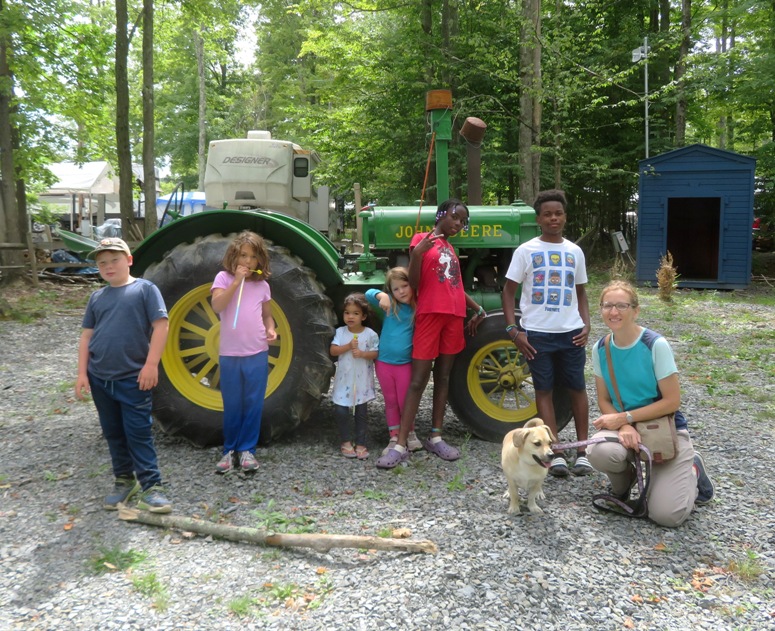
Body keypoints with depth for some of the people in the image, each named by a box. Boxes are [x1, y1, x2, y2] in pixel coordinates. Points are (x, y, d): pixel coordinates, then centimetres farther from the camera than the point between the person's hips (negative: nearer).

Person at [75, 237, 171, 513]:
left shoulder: (145, 289, -5)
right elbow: (86, 336, 11)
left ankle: (151, 487, 5)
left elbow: (160, 326, -11)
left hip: (133, 378, -5)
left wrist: (151, 364, -16)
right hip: (99, 378, 5)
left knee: (138, 434, -2)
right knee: (113, 434, 15)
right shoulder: (97, 297, 10)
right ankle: (124, 480, 29)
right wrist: (82, 372, 4)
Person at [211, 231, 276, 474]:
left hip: (257, 354, 2)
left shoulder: (262, 285, 8)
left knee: (253, 404, 5)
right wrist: (237, 280, -20)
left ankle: (247, 449, 16)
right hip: (229, 354, -2)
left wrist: (270, 329, -3)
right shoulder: (224, 278, 0)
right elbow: (217, 306, -16)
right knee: (232, 405, 6)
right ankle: (230, 449, 20)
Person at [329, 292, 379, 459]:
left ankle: (360, 444, 17)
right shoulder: (340, 332, -1)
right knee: (341, 411, -2)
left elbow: (375, 353, -6)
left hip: (362, 380, -1)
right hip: (344, 380, 1)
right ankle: (346, 441, 16)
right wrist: (348, 346, -20)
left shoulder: (370, 334, -5)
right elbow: (333, 351, -7)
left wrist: (363, 353, -23)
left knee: (361, 413, 8)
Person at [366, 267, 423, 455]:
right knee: (391, 402, 12)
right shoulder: (390, 304, -2)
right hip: (383, 362, 1)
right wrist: (381, 296, -33)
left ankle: (410, 433, 29)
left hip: (405, 364, -1)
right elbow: (369, 293, -13)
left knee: (404, 401, 6)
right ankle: (394, 438, 24)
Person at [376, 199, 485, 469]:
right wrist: (417, 254, -23)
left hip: (454, 316, 7)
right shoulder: (421, 239, -2)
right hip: (429, 315, -7)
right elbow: (413, 284, -9)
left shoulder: (450, 247, 18)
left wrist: (478, 309, 19)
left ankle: (435, 437, 17)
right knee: (417, 380, -7)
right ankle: (400, 445, -4)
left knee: (443, 377, 10)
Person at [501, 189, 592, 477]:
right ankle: (556, 454, 8)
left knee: (577, 388, 7)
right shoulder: (526, 251, -1)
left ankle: (582, 451, 17)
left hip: (571, 333, 3)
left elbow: (581, 293, 16)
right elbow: (509, 291, 1)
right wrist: (513, 330, -8)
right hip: (537, 333, -2)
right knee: (544, 390, 2)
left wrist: (586, 325, 1)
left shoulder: (575, 251, 8)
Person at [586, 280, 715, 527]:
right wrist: (624, 426, -19)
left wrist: (624, 417, -19)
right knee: (600, 453, -32)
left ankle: (692, 471, 17)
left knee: (666, 515, -16)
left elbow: (672, 401, -16)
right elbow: (604, 400, 1)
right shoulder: (600, 348, -4)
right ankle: (624, 480, 5)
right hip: (625, 426, 3)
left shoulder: (656, 345, -18)